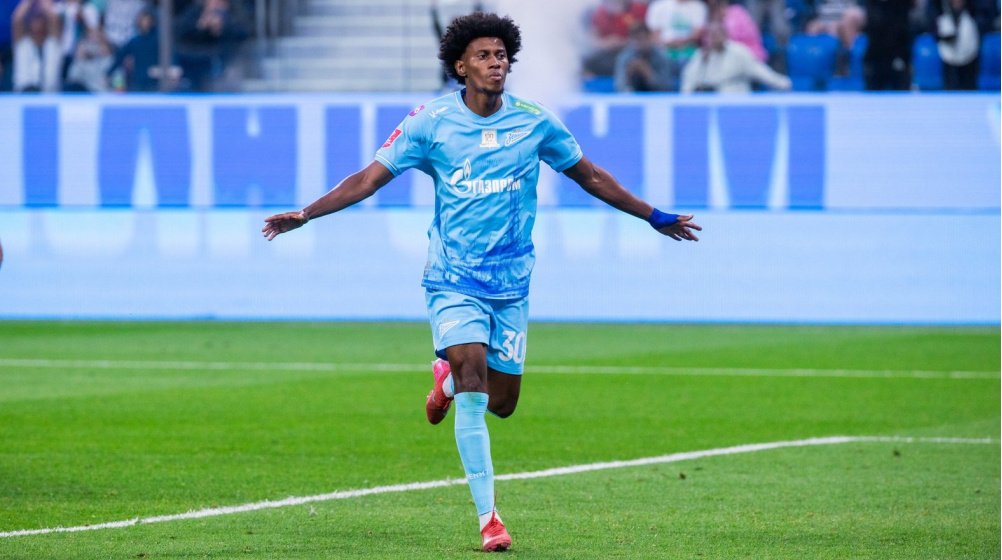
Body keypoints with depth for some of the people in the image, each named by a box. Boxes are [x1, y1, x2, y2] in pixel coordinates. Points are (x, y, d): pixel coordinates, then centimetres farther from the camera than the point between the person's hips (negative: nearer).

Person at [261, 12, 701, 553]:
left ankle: (449, 377, 40)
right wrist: (304, 215, -12)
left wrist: (655, 217, 18)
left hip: (510, 282, 3)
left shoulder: (535, 122, 0)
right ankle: (488, 518, -13)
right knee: (474, 394, -17)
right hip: (453, 279, -3)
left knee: (502, 402, 5)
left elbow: (591, 177, 14)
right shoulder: (430, 121, -5)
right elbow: (368, 179, -3)